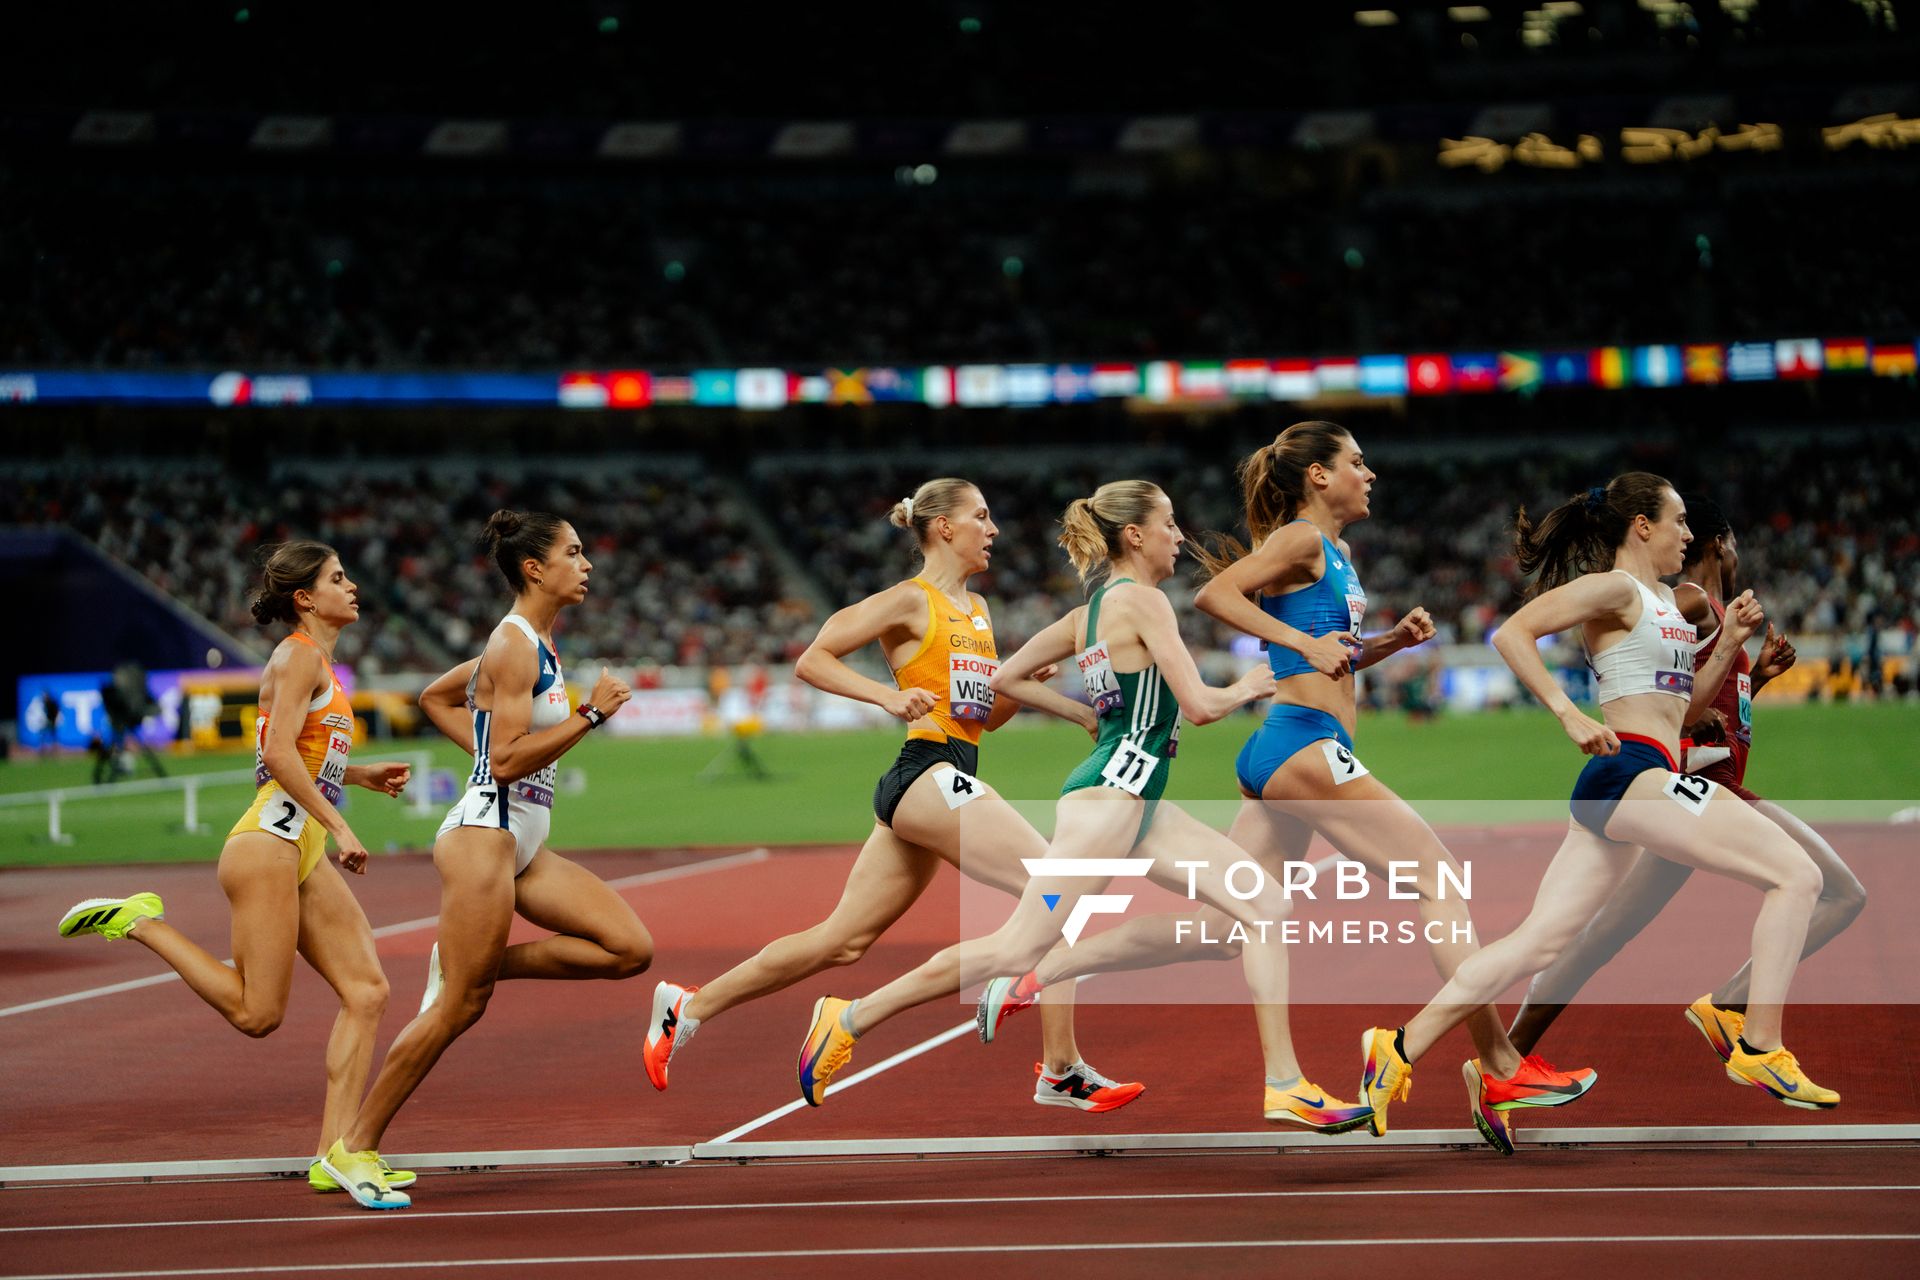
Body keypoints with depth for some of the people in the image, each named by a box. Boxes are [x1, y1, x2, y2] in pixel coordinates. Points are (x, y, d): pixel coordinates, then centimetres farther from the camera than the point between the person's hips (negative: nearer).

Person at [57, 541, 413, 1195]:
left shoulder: (317, 662, 21)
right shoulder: (299, 656, -8)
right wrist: (338, 825, -21)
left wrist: (361, 775, 19)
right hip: (269, 840, -10)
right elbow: (279, 752, -20)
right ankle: (140, 922, 2)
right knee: (257, 1013, -12)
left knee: (367, 991, -1)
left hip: (304, 852, 10)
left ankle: (336, 1154, -3)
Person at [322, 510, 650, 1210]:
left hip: (523, 848, 9)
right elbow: (509, 760, -20)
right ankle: (354, 1148, -1)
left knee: (631, 949, -3)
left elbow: (435, 696, 27)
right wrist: (590, 714, -17)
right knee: (458, 1008, -9)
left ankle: (477, 961, 5)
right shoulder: (514, 645, -13)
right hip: (483, 834, -9)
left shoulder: (534, 643, 16)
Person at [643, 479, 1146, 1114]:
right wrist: (888, 695, -18)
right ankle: (1062, 1072, -15)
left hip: (950, 785, 9)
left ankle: (688, 1008, 17)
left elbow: (985, 716, 26)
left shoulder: (977, 610, 20)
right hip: (927, 773, -9)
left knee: (843, 940, 9)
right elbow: (812, 660, -6)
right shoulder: (910, 601, -5)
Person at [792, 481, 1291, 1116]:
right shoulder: (1144, 600, -10)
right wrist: (1246, 688, 5)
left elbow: (1008, 677, 21)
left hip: (1138, 804, 10)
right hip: (1108, 795, -10)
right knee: (1018, 949, -9)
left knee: (1264, 902, 2)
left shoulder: (1089, 613, 15)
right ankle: (850, 1018, -2)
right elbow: (1199, 705, -15)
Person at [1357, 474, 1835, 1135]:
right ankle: (1759, 1052, -11)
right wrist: (1570, 715, -19)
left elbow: (1685, 706, 27)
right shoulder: (1615, 588, -5)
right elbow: (1512, 633, -15)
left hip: (1628, 785, 10)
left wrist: (1729, 642, 14)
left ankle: (1399, 1050, 5)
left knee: (1539, 941, 6)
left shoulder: (1663, 602, 24)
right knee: (1797, 875, -11)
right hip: (1634, 771, -10)